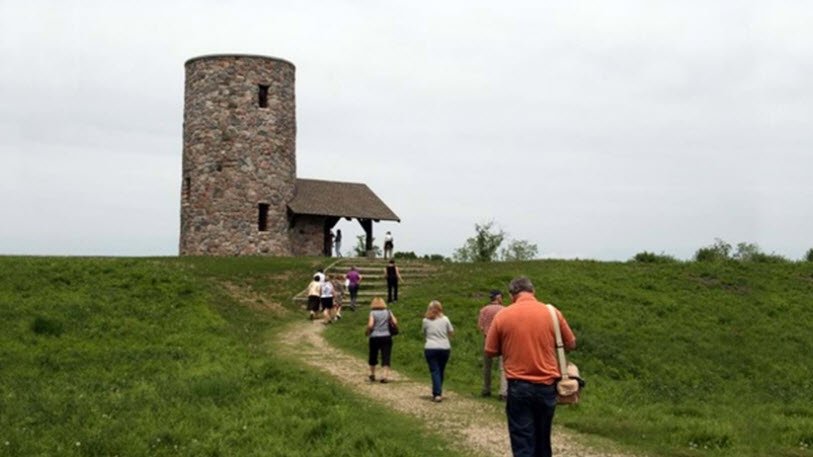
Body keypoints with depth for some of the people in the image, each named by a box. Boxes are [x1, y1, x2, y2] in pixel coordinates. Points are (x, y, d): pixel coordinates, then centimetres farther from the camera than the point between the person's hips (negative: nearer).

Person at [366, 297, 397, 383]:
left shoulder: (373, 313, -4)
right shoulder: (388, 312, 4)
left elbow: (370, 325, -14)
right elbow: (395, 322, -3)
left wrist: (368, 332, 3)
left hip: (374, 337, -1)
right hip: (386, 337, 1)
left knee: (373, 357, 16)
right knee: (386, 357, 0)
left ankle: (372, 375, 30)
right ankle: (384, 376, -12)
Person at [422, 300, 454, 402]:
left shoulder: (426, 320, -2)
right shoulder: (445, 319, 0)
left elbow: (424, 334, 7)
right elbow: (451, 332, 9)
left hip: (431, 349, -2)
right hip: (445, 348, 2)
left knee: (435, 371, 0)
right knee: (441, 371, 15)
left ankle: (437, 394, -11)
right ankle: (438, 392, 23)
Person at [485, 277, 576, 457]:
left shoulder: (502, 315, -4)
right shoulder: (553, 313, 0)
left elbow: (490, 351, 3)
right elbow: (571, 344, 10)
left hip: (518, 387, -2)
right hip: (546, 386, 2)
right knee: (542, 442, 19)